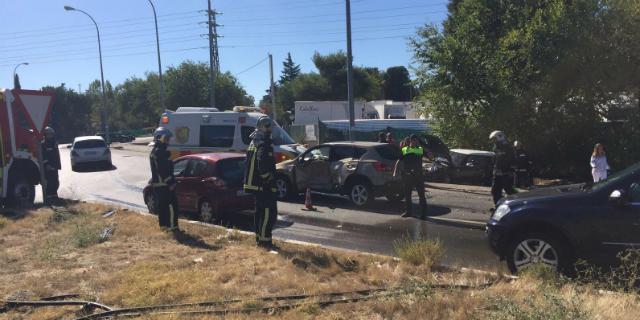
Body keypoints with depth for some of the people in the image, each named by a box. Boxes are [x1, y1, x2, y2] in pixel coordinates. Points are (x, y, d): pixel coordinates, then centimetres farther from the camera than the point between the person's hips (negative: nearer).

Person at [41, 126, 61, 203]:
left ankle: (54, 195, 21)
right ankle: (48, 197, -4)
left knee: (55, 182, 9)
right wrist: (46, 164, -19)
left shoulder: (55, 143, 14)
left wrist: (58, 165, 15)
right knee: (48, 182, -8)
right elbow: (42, 156, -10)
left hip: (54, 166, 6)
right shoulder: (43, 144, -4)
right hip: (47, 167, -6)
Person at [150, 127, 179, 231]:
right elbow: (164, 170, -23)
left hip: (157, 184, 10)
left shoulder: (154, 151, 16)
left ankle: (163, 224, 22)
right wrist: (171, 183, -19)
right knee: (172, 205, -6)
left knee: (162, 205, 15)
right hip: (164, 184, -10)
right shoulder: (161, 152, -18)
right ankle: (172, 226, -6)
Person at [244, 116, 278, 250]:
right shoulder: (265, 144, -17)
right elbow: (263, 165, -27)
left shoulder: (254, 142, 16)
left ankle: (259, 238, 24)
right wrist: (269, 178, -16)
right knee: (269, 212, -7)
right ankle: (265, 240, -5)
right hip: (265, 185, -11)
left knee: (260, 211, 16)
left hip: (256, 183, 11)